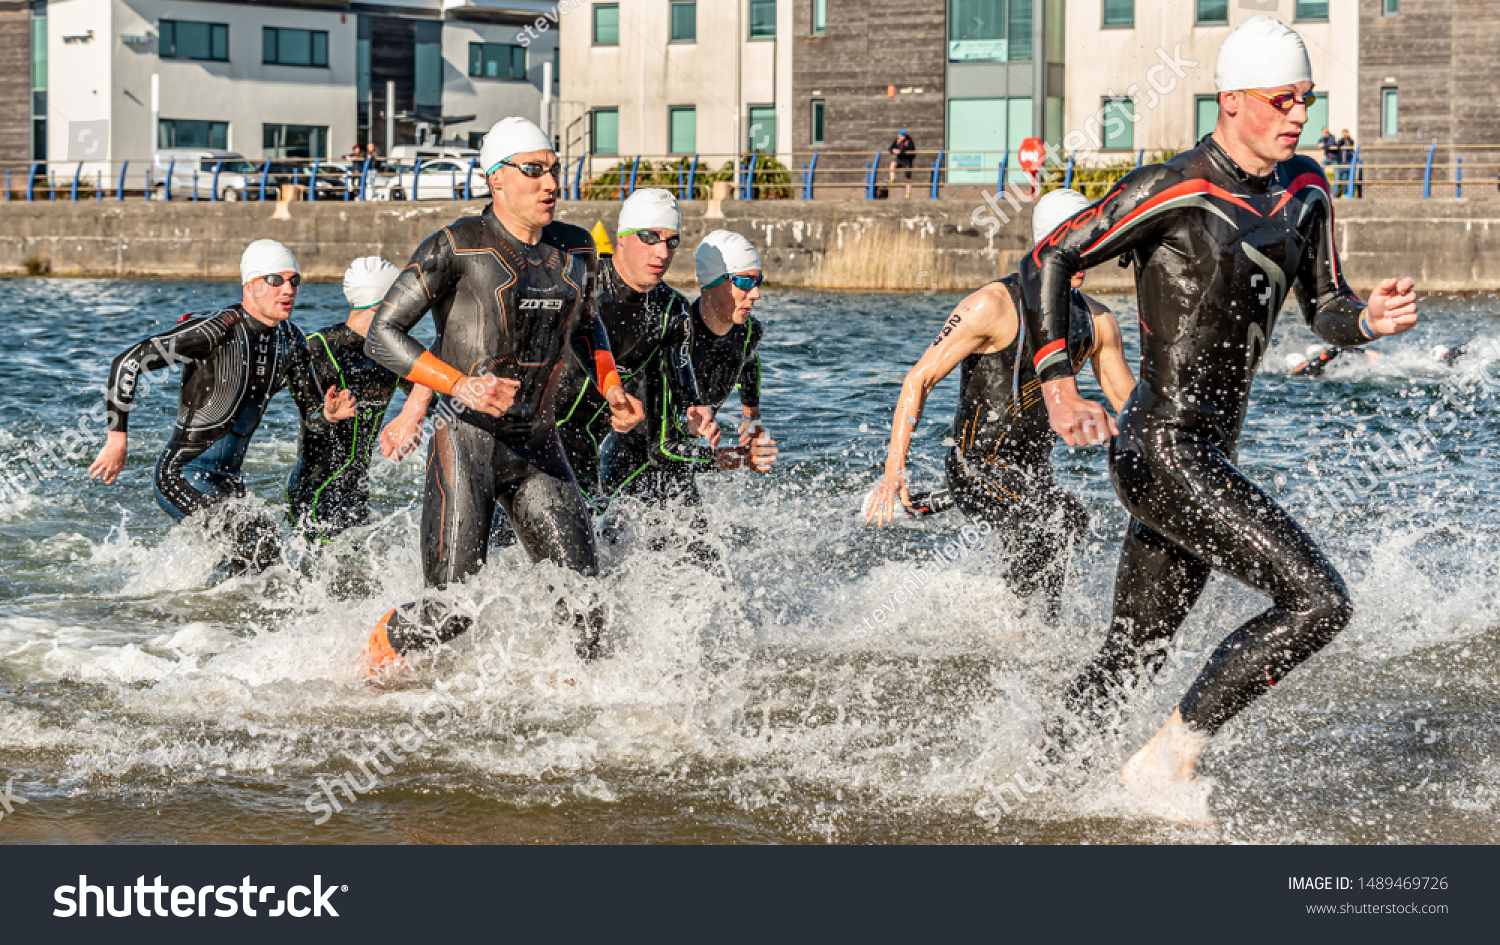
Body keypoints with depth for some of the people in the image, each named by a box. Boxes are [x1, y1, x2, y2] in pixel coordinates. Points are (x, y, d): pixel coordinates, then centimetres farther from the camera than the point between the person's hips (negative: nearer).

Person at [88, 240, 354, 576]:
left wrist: (328, 414, -14)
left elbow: (309, 409, 11)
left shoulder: (290, 340, 3)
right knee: (260, 540, -24)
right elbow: (128, 363, -21)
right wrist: (117, 437, -22)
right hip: (182, 475, -8)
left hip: (229, 479, 8)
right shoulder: (216, 331, -21)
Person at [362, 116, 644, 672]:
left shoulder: (575, 251, 8)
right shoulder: (457, 247, -10)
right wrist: (462, 385, -23)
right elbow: (381, 336, -11)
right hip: (466, 445, -5)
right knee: (452, 614, -5)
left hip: (539, 450, 5)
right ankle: (380, 647, 25)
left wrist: (611, 388, 11)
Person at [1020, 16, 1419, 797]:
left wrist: (1370, 319, -8)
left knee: (1131, 655, 17)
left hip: (1210, 457, 9)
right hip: (1162, 453, -9)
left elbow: (1324, 313, 16)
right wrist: (1059, 388, -18)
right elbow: (1047, 261, -8)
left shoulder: (1304, 191, 10)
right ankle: (1169, 757, -10)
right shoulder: (1172, 192, -13)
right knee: (1318, 600, -17)